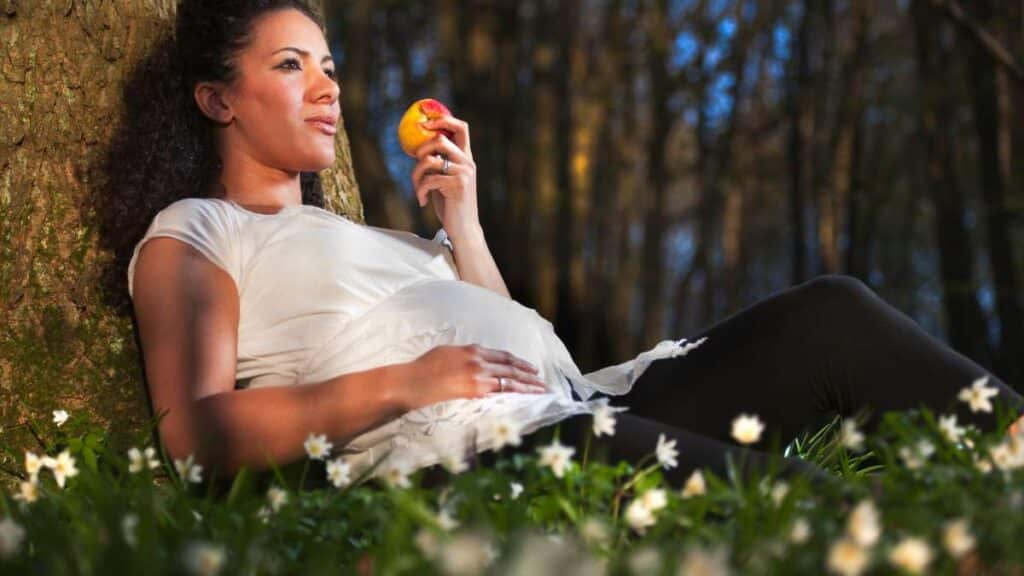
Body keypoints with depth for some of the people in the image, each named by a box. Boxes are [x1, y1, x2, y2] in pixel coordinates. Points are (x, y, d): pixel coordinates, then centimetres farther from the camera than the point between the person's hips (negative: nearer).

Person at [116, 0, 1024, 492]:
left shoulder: (355, 236, 34)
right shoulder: (188, 235, 13)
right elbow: (195, 429, -6)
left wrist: (460, 218, 16)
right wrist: (402, 385, -16)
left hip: (578, 412, 8)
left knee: (825, 315, -10)